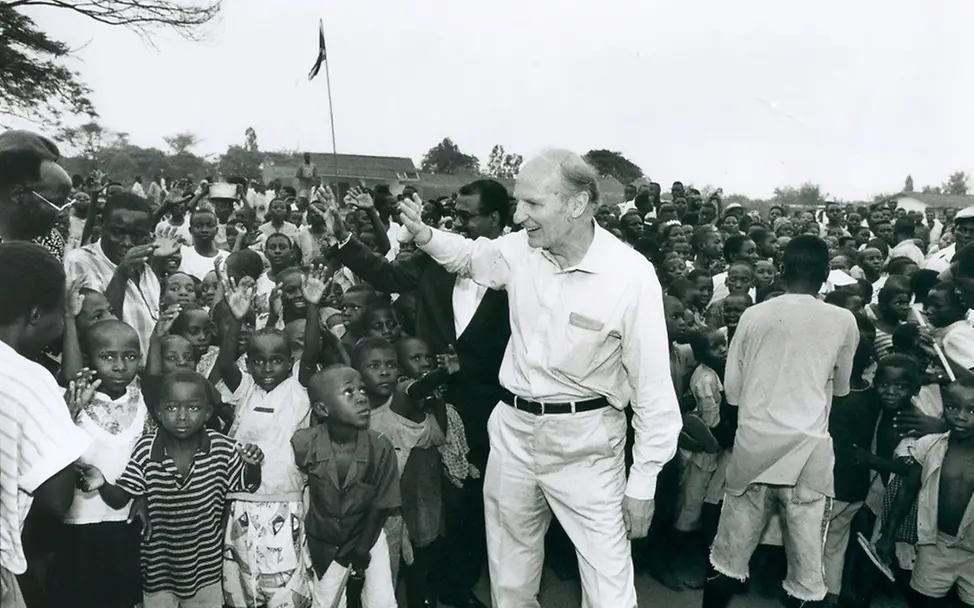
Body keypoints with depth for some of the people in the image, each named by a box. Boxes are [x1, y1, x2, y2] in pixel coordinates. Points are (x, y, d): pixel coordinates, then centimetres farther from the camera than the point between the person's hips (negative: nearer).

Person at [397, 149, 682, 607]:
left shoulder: (631, 275, -20)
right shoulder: (518, 249, -6)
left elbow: (652, 388, -14)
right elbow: (469, 255, 18)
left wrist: (642, 485, -10)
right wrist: (422, 233, -2)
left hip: (585, 443, -4)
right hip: (513, 430, 5)